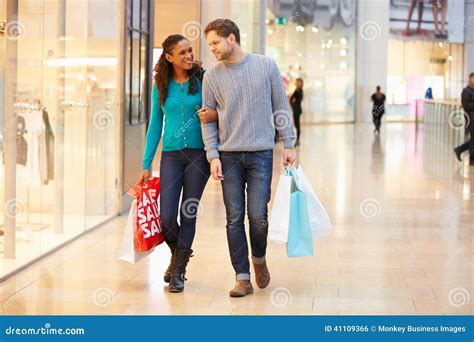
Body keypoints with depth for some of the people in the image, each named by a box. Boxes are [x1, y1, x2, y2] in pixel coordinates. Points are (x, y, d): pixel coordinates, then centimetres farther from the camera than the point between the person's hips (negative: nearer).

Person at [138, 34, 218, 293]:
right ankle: (179, 253, 27)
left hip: (198, 153, -2)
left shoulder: (203, 79, -1)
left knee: (188, 214, 1)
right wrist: (146, 164, 8)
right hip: (171, 155, 2)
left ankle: (178, 271, 14)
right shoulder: (161, 87, 6)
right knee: (166, 216, -4)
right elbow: (155, 125, 11)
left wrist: (216, 113, -21)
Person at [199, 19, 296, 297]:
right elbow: (208, 119, 5)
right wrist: (213, 155, -4)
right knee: (235, 219, 1)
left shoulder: (267, 66, 1)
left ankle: (259, 259, 24)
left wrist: (289, 144, 2)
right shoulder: (212, 76, 4)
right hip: (229, 156, 2)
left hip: (261, 153, -1)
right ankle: (243, 278, 9)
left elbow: (281, 107, 5)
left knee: (258, 215, -5)